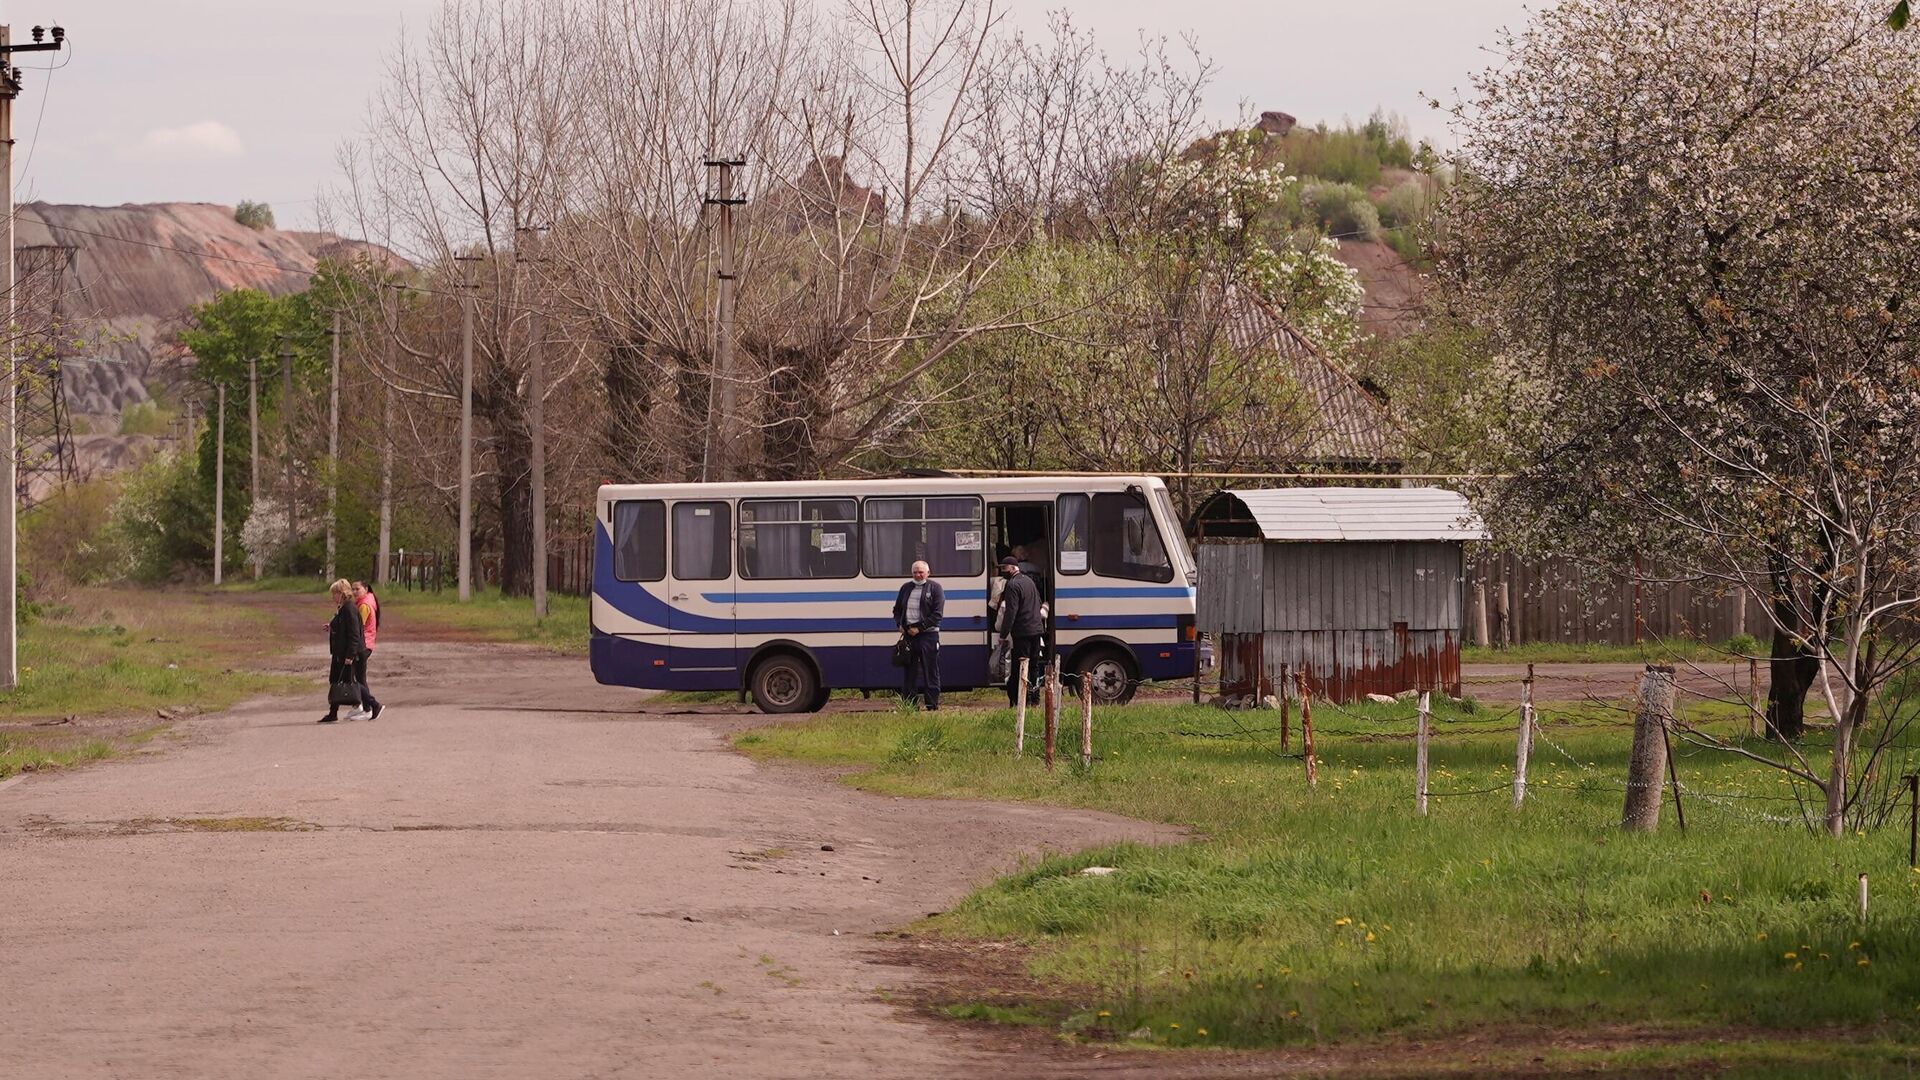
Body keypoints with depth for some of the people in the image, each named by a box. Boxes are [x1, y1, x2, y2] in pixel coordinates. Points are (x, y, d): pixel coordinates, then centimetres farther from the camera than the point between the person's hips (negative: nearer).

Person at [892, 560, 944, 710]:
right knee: (909, 672, 7)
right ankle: (908, 706, 11)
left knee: (930, 672, -3)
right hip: (908, 635, 5)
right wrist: (900, 625, 3)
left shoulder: (935, 588, 0)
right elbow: (897, 609, 23)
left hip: (928, 634, -5)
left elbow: (937, 613, -8)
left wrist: (919, 628, -14)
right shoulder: (906, 588, 16)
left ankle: (933, 706, 0)